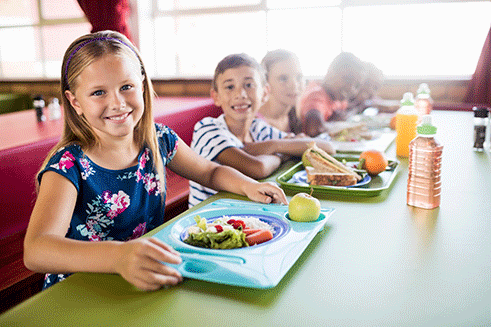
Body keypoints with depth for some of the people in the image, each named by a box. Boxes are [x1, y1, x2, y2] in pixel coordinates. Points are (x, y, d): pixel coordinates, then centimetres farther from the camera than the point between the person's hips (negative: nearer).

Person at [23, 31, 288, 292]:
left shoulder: (159, 140, -3)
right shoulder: (69, 166, -19)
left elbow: (211, 172, 13)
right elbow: (35, 250, -33)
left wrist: (248, 185, -8)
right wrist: (119, 257, -51)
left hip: (151, 284, 5)